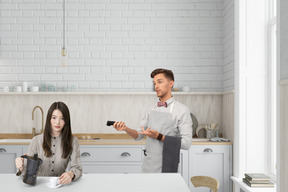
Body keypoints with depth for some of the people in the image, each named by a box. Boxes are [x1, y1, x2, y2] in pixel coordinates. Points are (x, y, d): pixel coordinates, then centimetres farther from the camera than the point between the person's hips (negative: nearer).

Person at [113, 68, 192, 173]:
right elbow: (139, 135, 10)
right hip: (148, 164, 5)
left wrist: (159, 137, -21)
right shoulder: (151, 110, 7)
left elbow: (186, 144, -16)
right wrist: (126, 129, -10)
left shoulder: (182, 110, -11)